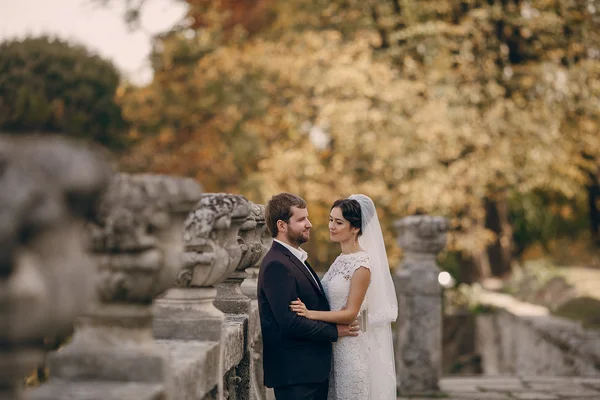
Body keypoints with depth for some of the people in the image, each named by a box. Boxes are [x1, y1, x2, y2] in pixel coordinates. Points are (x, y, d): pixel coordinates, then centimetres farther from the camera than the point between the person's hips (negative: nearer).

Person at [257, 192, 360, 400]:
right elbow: (289, 322, -23)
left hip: (313, 368, 10)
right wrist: (334, 331, -13)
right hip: (295, 374, -10)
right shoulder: (277, 265, -17)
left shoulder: (295, 259, 15)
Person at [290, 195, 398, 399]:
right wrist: (307, 310, 2)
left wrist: (310, 314, -27)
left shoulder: (362, 264, -16)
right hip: (336, 347, 8)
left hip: (353, 350, -8)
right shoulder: (342, 259, 9)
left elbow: (350, 313, -19)